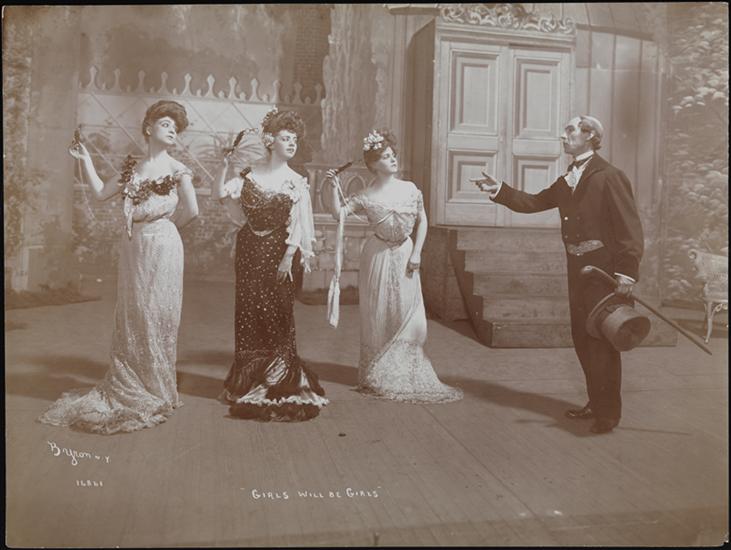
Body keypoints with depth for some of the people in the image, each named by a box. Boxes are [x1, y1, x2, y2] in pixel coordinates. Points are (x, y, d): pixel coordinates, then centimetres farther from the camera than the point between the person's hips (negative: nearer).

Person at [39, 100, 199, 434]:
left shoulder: (176, 169, 0)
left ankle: (155, 391, 12)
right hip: (132, 248, 5)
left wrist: (168, 225, 4)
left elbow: (192, 209, -7)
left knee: (156, 317, 0)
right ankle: (129, 387, 20)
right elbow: (100, 193, 16)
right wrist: (85, 160, 14)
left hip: (162, 248, -5)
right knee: (130, 318, 8)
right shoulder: (132, 169, 14)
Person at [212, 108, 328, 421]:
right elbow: (219, 194, -3)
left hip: (278, 253, -1)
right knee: (248, 313, 5)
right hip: (249, 250, 2)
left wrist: (288, 256, -14)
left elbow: (298, 224, -5)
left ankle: (278, 382, 13)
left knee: (277, 315, 0)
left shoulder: (297, 182, 2)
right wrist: (225, 165, -14)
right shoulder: (251, 175, 5)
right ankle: (248, 381, 19)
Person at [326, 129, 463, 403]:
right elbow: (338, 214, -10)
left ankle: (404, 374, 17)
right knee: (378, 315, 4)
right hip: (378, 256, -2)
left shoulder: (410, 189, 0)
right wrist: (335, 188, -20)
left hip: (404, 255, 2)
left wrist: (416, 253, -2)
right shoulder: (367, 196, -5)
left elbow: (422, 220, 5)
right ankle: (379, 376, 18)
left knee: (408, 314, 2)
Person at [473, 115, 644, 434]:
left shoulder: (609, 176, -11)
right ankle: (596, 402, 31)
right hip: (577, 268, 8)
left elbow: (630, 226, -16)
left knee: (602, 339, -2)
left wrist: (627, 272, -22)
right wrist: (499, 190, 5)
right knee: (582, 337, 16)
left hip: (604, 269, -8)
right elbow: (534, 202, 15)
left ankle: (608, 412, 11)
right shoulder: (567, 180, 15)